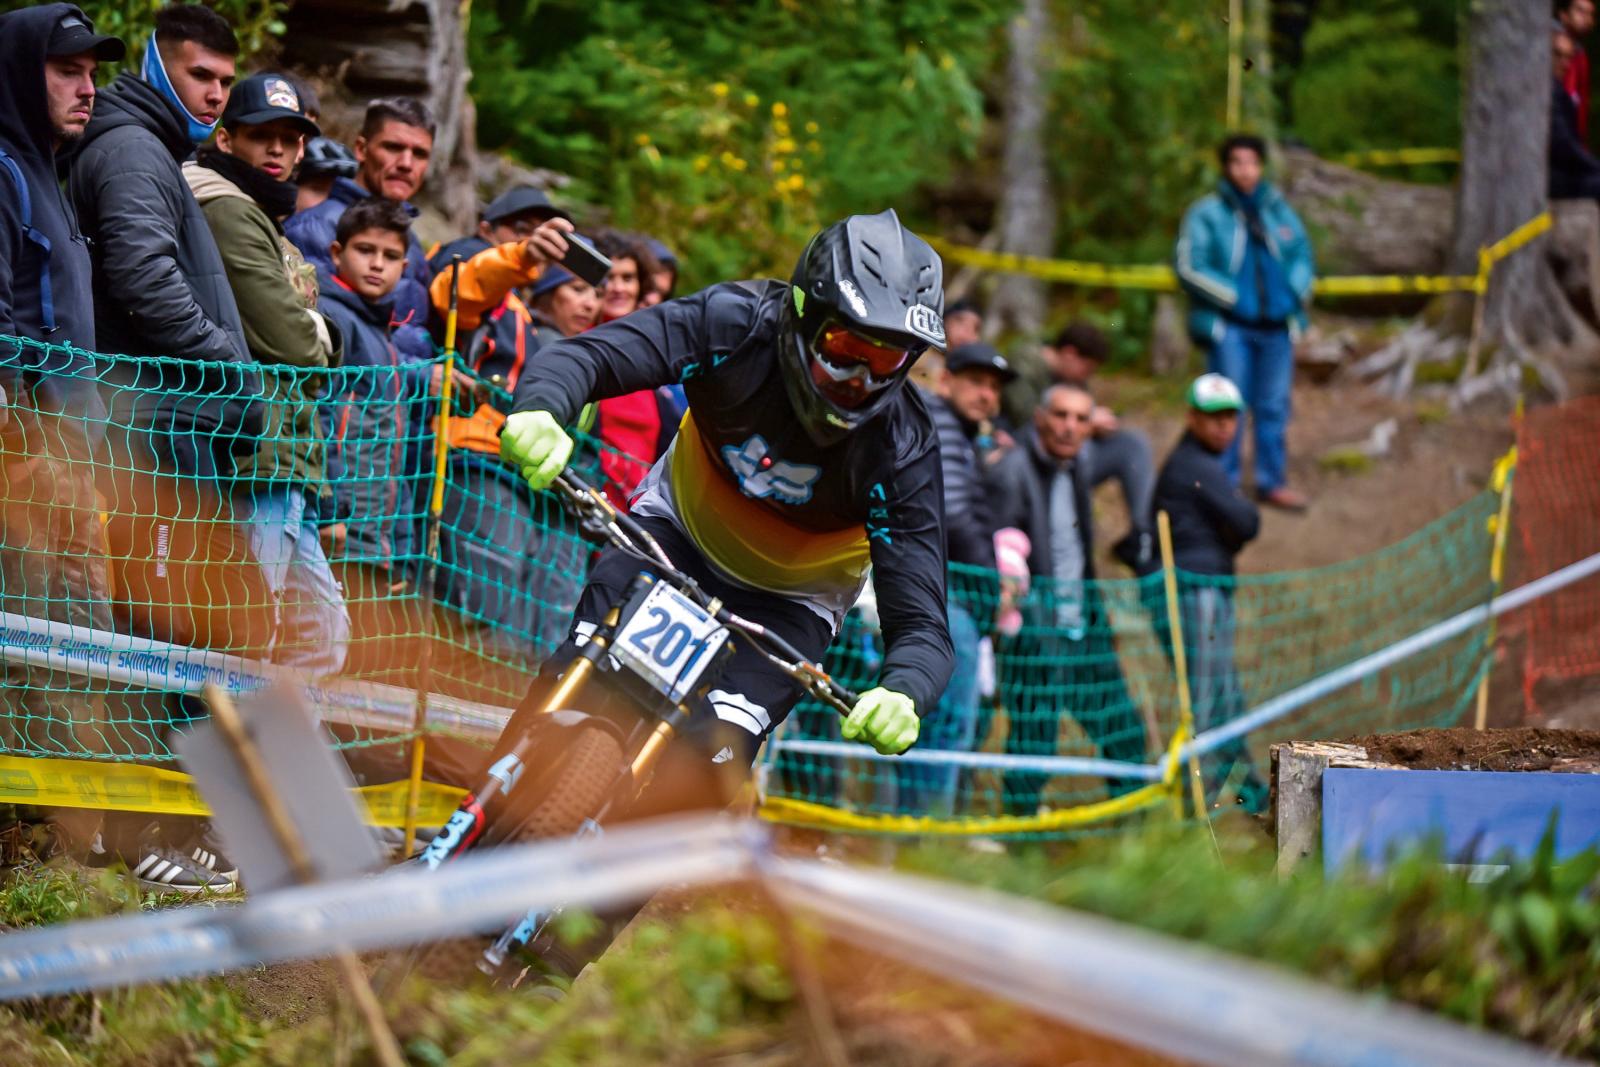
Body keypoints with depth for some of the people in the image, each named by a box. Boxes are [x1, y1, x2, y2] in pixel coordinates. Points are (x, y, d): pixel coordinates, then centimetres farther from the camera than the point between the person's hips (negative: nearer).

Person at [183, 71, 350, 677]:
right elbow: (286, 338, -14)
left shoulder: (264, 219, 25)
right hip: (257, 465, -11)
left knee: (321, 635, 13)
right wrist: (322, 346, 6)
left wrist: (312, 343, 1)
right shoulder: (228, 210, -8)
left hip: (288, 469, 11)